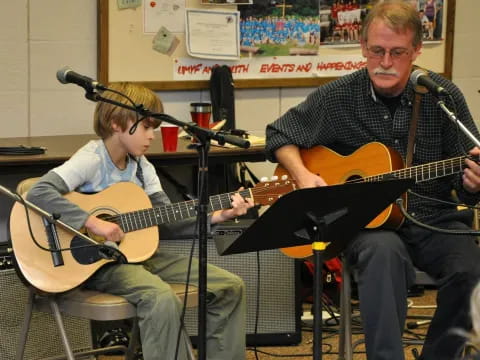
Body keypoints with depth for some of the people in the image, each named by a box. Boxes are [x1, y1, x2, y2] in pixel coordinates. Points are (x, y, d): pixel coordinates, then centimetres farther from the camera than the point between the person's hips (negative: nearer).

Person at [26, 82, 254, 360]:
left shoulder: (141, 166, 9)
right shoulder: (92, 160, -14)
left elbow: (166, 221, 7)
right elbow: (39, 194, -27)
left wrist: (217, 216, -5)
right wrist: (93, 223, -31)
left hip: (138, 252, 8)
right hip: (98, 262, -8)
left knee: (230, 287, -1)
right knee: (162, 299, -37)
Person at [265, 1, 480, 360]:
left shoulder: (442, 96, -1)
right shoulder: (337, 97, -2)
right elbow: (279, 134, 12)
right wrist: (304, 176, -7)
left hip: (433, 219, 2)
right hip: (366, 221, -1)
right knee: (384, 252, -37)